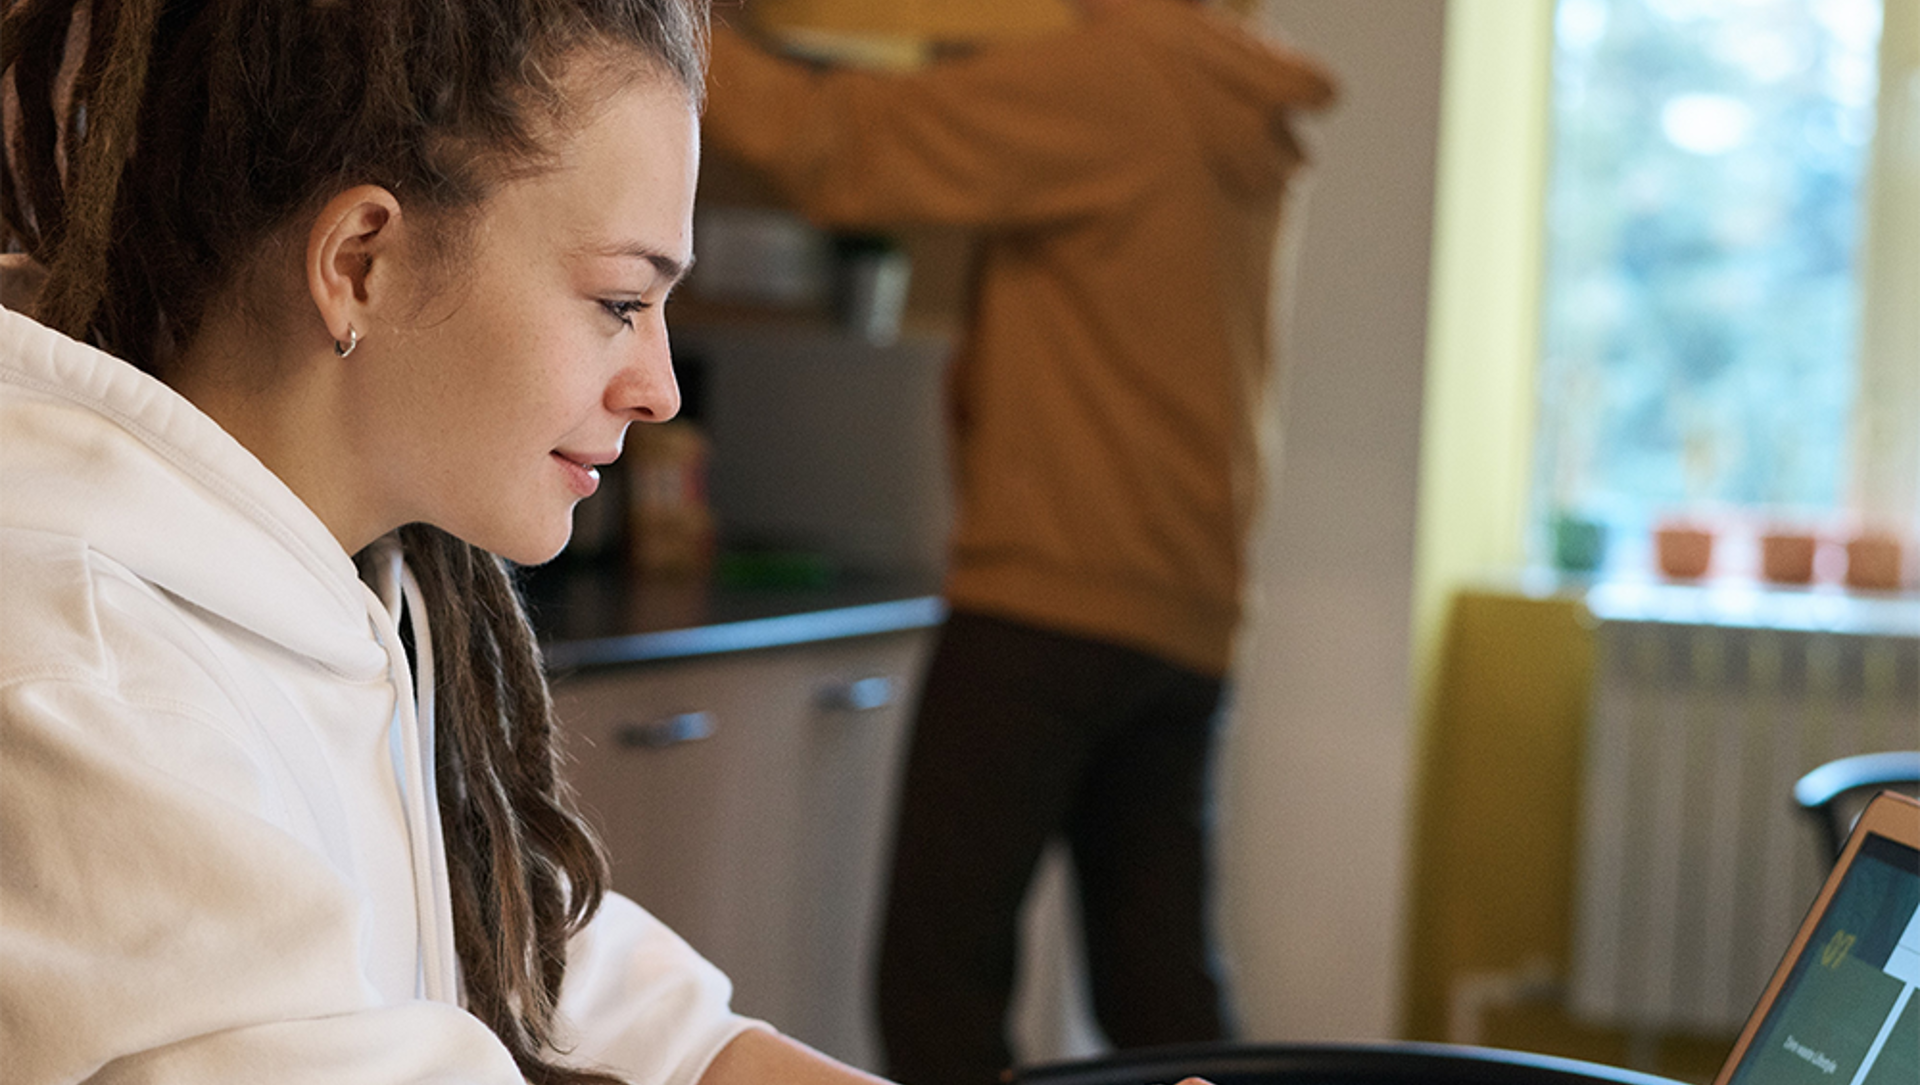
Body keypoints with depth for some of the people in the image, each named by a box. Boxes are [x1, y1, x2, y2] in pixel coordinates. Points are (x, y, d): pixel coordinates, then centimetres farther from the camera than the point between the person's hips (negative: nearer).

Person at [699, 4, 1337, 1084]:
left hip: (1054, 600, -9)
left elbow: (839, 147, -12)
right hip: (1188, 621, 9)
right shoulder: (1239, 114, 13)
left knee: (938, 971, -3)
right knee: (1163, 993, 12)